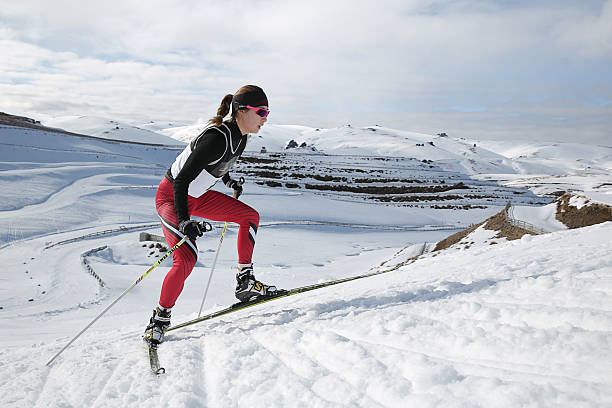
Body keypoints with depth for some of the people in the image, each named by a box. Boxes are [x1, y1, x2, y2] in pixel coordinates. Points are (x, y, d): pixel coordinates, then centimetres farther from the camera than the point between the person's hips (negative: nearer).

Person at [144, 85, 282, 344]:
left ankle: (245, 283, 10)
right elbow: (181, 181, -33)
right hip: (171, 197, -9)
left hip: (198, 196, 9)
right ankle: (160, 319, -3)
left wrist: (228, 180, 29)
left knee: (250, 216, 5)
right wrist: (184, 221, -42)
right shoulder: (217, 138, -31)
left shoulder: (240, 136, -4)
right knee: (187, 258, -22)